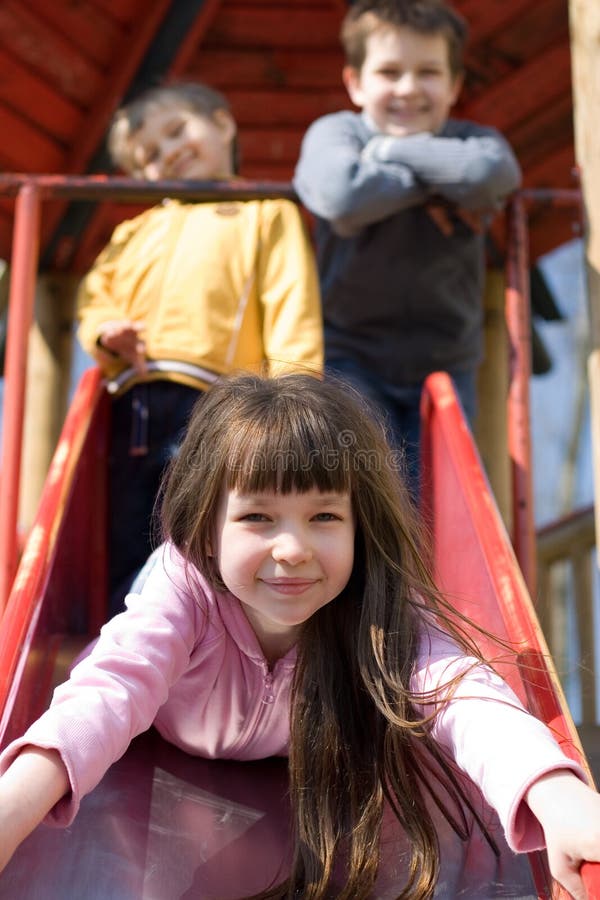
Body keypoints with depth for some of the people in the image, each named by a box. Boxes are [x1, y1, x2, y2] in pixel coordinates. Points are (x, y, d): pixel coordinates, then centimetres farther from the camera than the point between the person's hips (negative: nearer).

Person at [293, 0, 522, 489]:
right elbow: (343, 198, -26)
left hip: (444, 361, 2)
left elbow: (489, 174, -23)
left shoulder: (473, 140, 4)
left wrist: (390, 149, -14)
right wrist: (437, 180, -15)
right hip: (351, 354, -2)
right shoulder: (334, 131, -2)